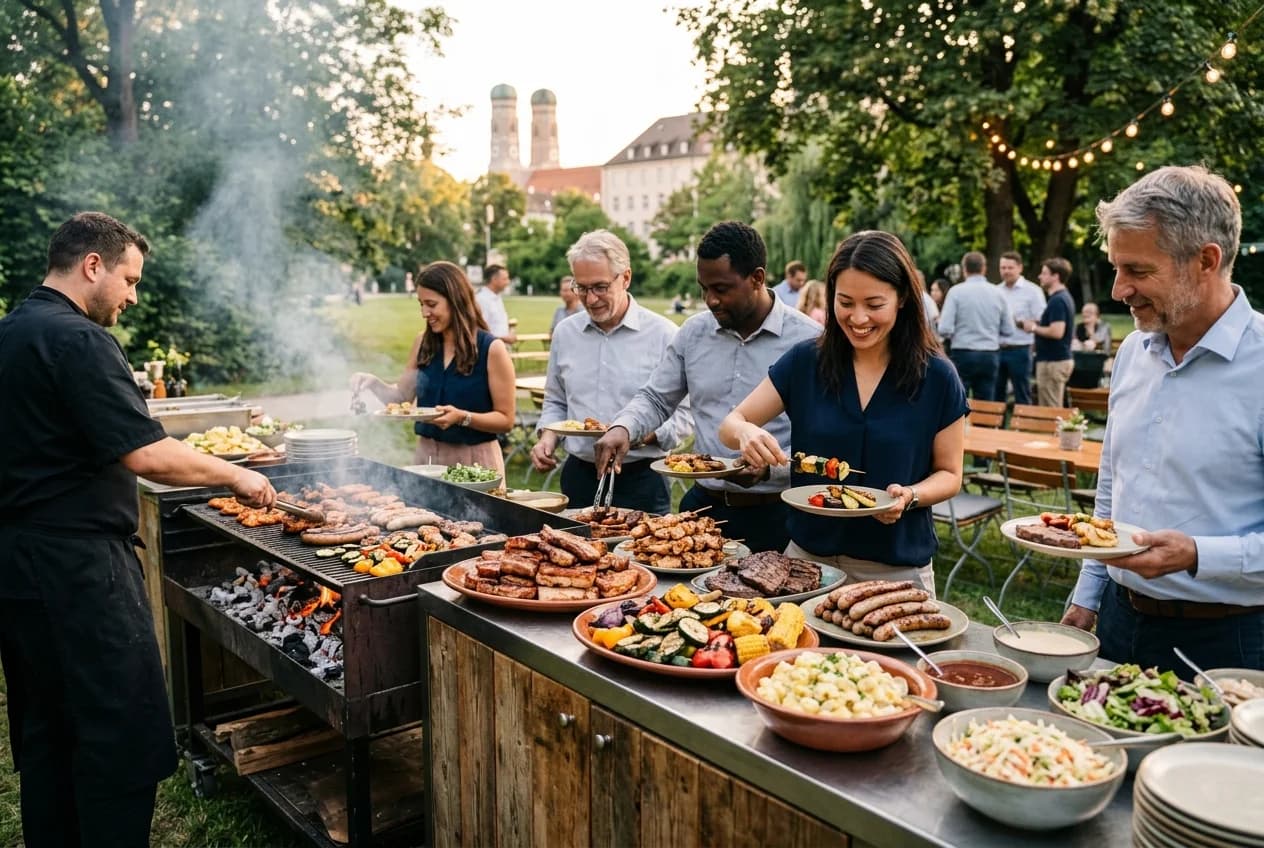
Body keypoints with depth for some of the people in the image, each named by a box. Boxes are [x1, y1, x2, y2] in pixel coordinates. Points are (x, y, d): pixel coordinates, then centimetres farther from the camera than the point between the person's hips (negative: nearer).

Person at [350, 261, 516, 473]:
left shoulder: (491, 349, -12)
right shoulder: (423, 342, 3)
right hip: (427, 455, 5)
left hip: (474, 460, -4)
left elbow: (505, 419, -11)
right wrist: (374, 384, -6)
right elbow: (402, 396, 11)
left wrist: (462, 417, -24)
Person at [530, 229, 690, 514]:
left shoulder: (664, 335, -7)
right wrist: (548, 437, 1)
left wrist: (642, 435, -23)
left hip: (641, 479, -4)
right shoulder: (565, 333, 8)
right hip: (579, 476, 4)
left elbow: (683, 414, -8)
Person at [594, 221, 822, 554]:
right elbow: (656, 400, 13)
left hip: (776, 515, -4)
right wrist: (622, 427, -6)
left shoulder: (809, 340, -10)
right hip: (703, 505, 4)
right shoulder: (694, 332, 4)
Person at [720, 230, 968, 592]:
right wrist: (746, 433, -26)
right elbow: (730, 424, -3)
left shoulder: (937, 378, -9)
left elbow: (949, 474, 0)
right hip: (807, 557, 2)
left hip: (897, 570, -1)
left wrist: (910, 496, -21)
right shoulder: (804, 362, -6)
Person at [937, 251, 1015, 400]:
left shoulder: (956, 291, -6)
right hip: (990, 356, 4)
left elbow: (945, 329, -12)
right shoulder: (997, 293, 5)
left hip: (963, 354, -3)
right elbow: (1009, 331, 7)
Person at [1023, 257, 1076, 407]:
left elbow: (1056, 332, -27)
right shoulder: (1064, 297, 14)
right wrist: (1037, 324, 12)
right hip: (1061, 359, 10)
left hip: (1053, 362, -10)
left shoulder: (1057, 300, -18)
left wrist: (1034, 328, -13)